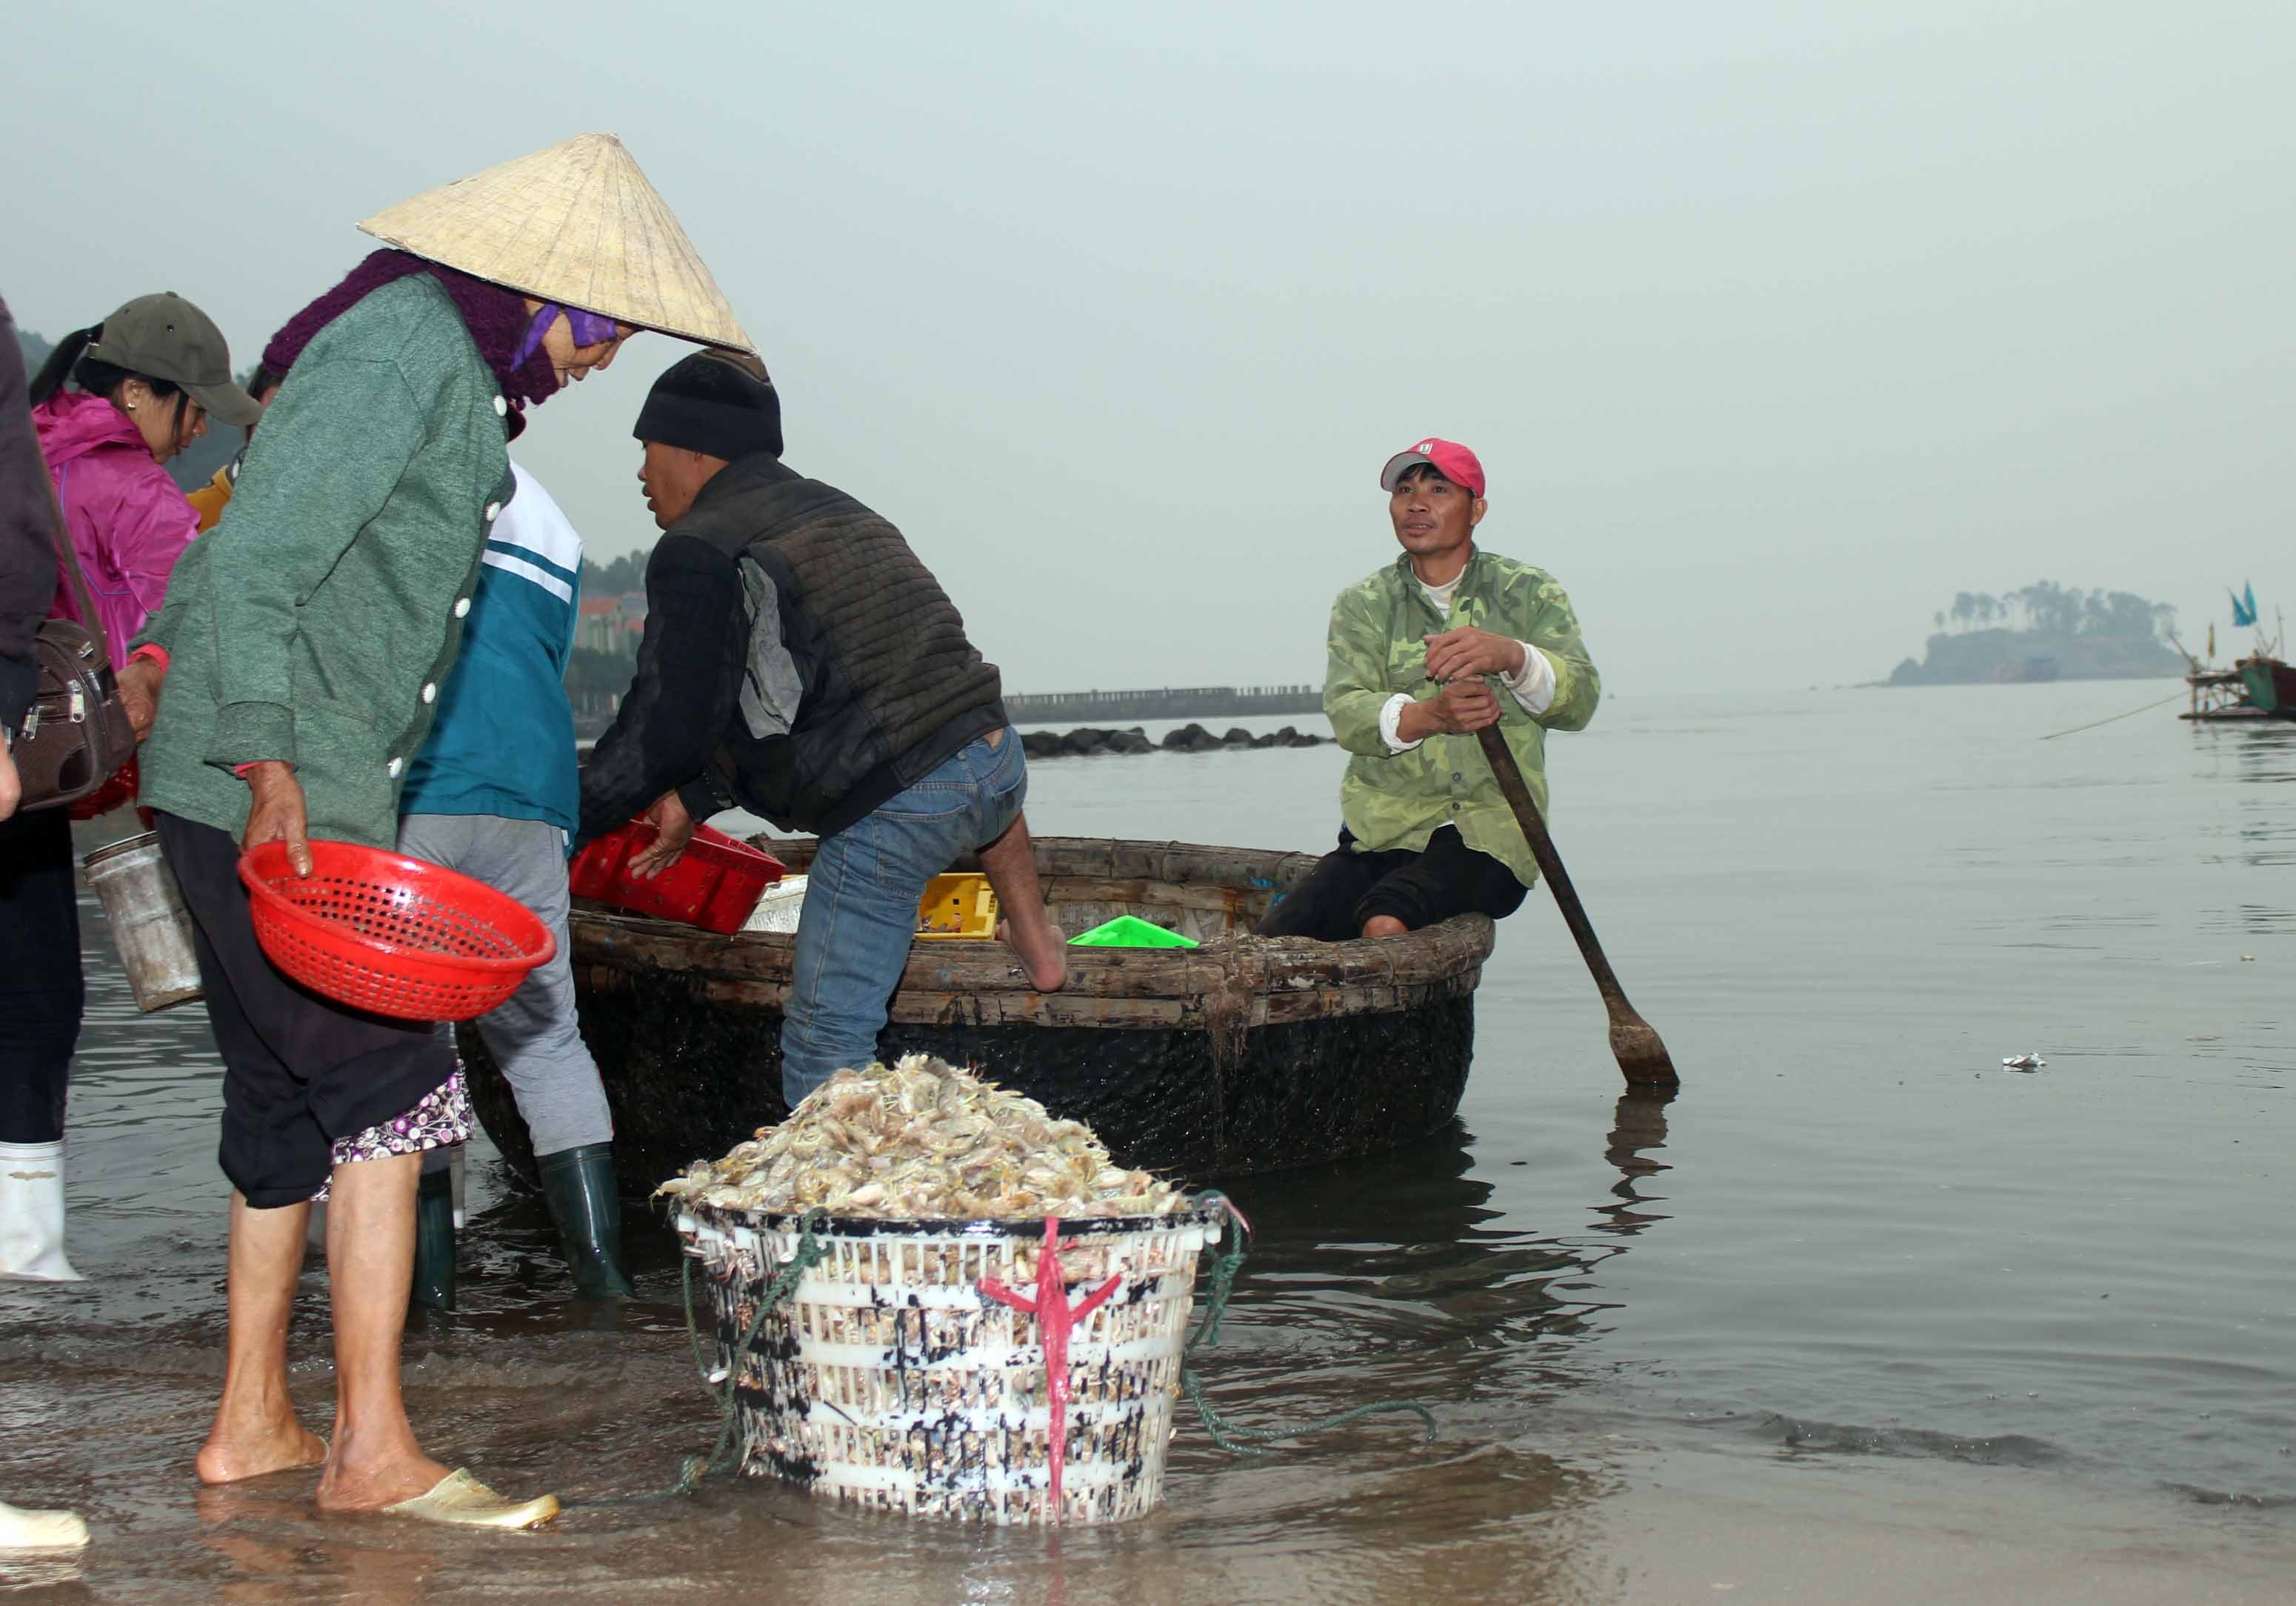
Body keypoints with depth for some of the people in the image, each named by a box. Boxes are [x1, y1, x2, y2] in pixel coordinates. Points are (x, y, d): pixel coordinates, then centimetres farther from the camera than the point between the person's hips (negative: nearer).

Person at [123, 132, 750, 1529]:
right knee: (389, 1089, -9)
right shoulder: (406, 343, -13)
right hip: (266, 797, -10)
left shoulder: (453, 366, 18)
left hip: (309, 793, 10)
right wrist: (270, 773, -25)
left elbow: (231, 559, 24)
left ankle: (253, 1424, 21)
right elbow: (252, 561, -21)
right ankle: (375, 1450, -6)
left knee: (290, 1103, 13)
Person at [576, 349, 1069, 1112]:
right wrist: (696, 799, 28)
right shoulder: (831, 509, 23)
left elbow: (668, 729, -10)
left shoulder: (699, 552, -6)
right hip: (996, 757, 8)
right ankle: (1035, 937, 52)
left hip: (893, 813, -8)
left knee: (823, 1041, 1)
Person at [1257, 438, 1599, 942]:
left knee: (1386, 924, -32)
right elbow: (1346, 712, -7)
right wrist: (1430, 716, -30)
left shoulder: (1529, 593, 10)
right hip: (1383, 827, 2)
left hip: (1492, 830, -2)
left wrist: (1511, 656, -30)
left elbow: (1580, 700, -7)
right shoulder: (1364, 604, 11)